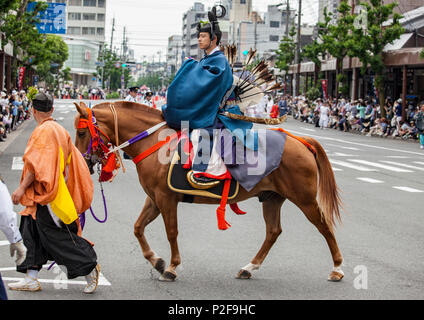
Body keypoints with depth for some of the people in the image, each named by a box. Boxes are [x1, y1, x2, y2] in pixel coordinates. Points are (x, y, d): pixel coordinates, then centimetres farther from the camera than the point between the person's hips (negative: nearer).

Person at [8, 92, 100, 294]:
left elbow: (37, 165, -21)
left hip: (46, 195, -10)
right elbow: (73, 161, 17)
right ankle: (31, 279, 12)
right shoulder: (59, 130, 13)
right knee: (31, 233, 10)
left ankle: (89, 268, -2)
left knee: (55, 236, -6)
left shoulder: (44, 131, -15)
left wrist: (22, 188, -18)